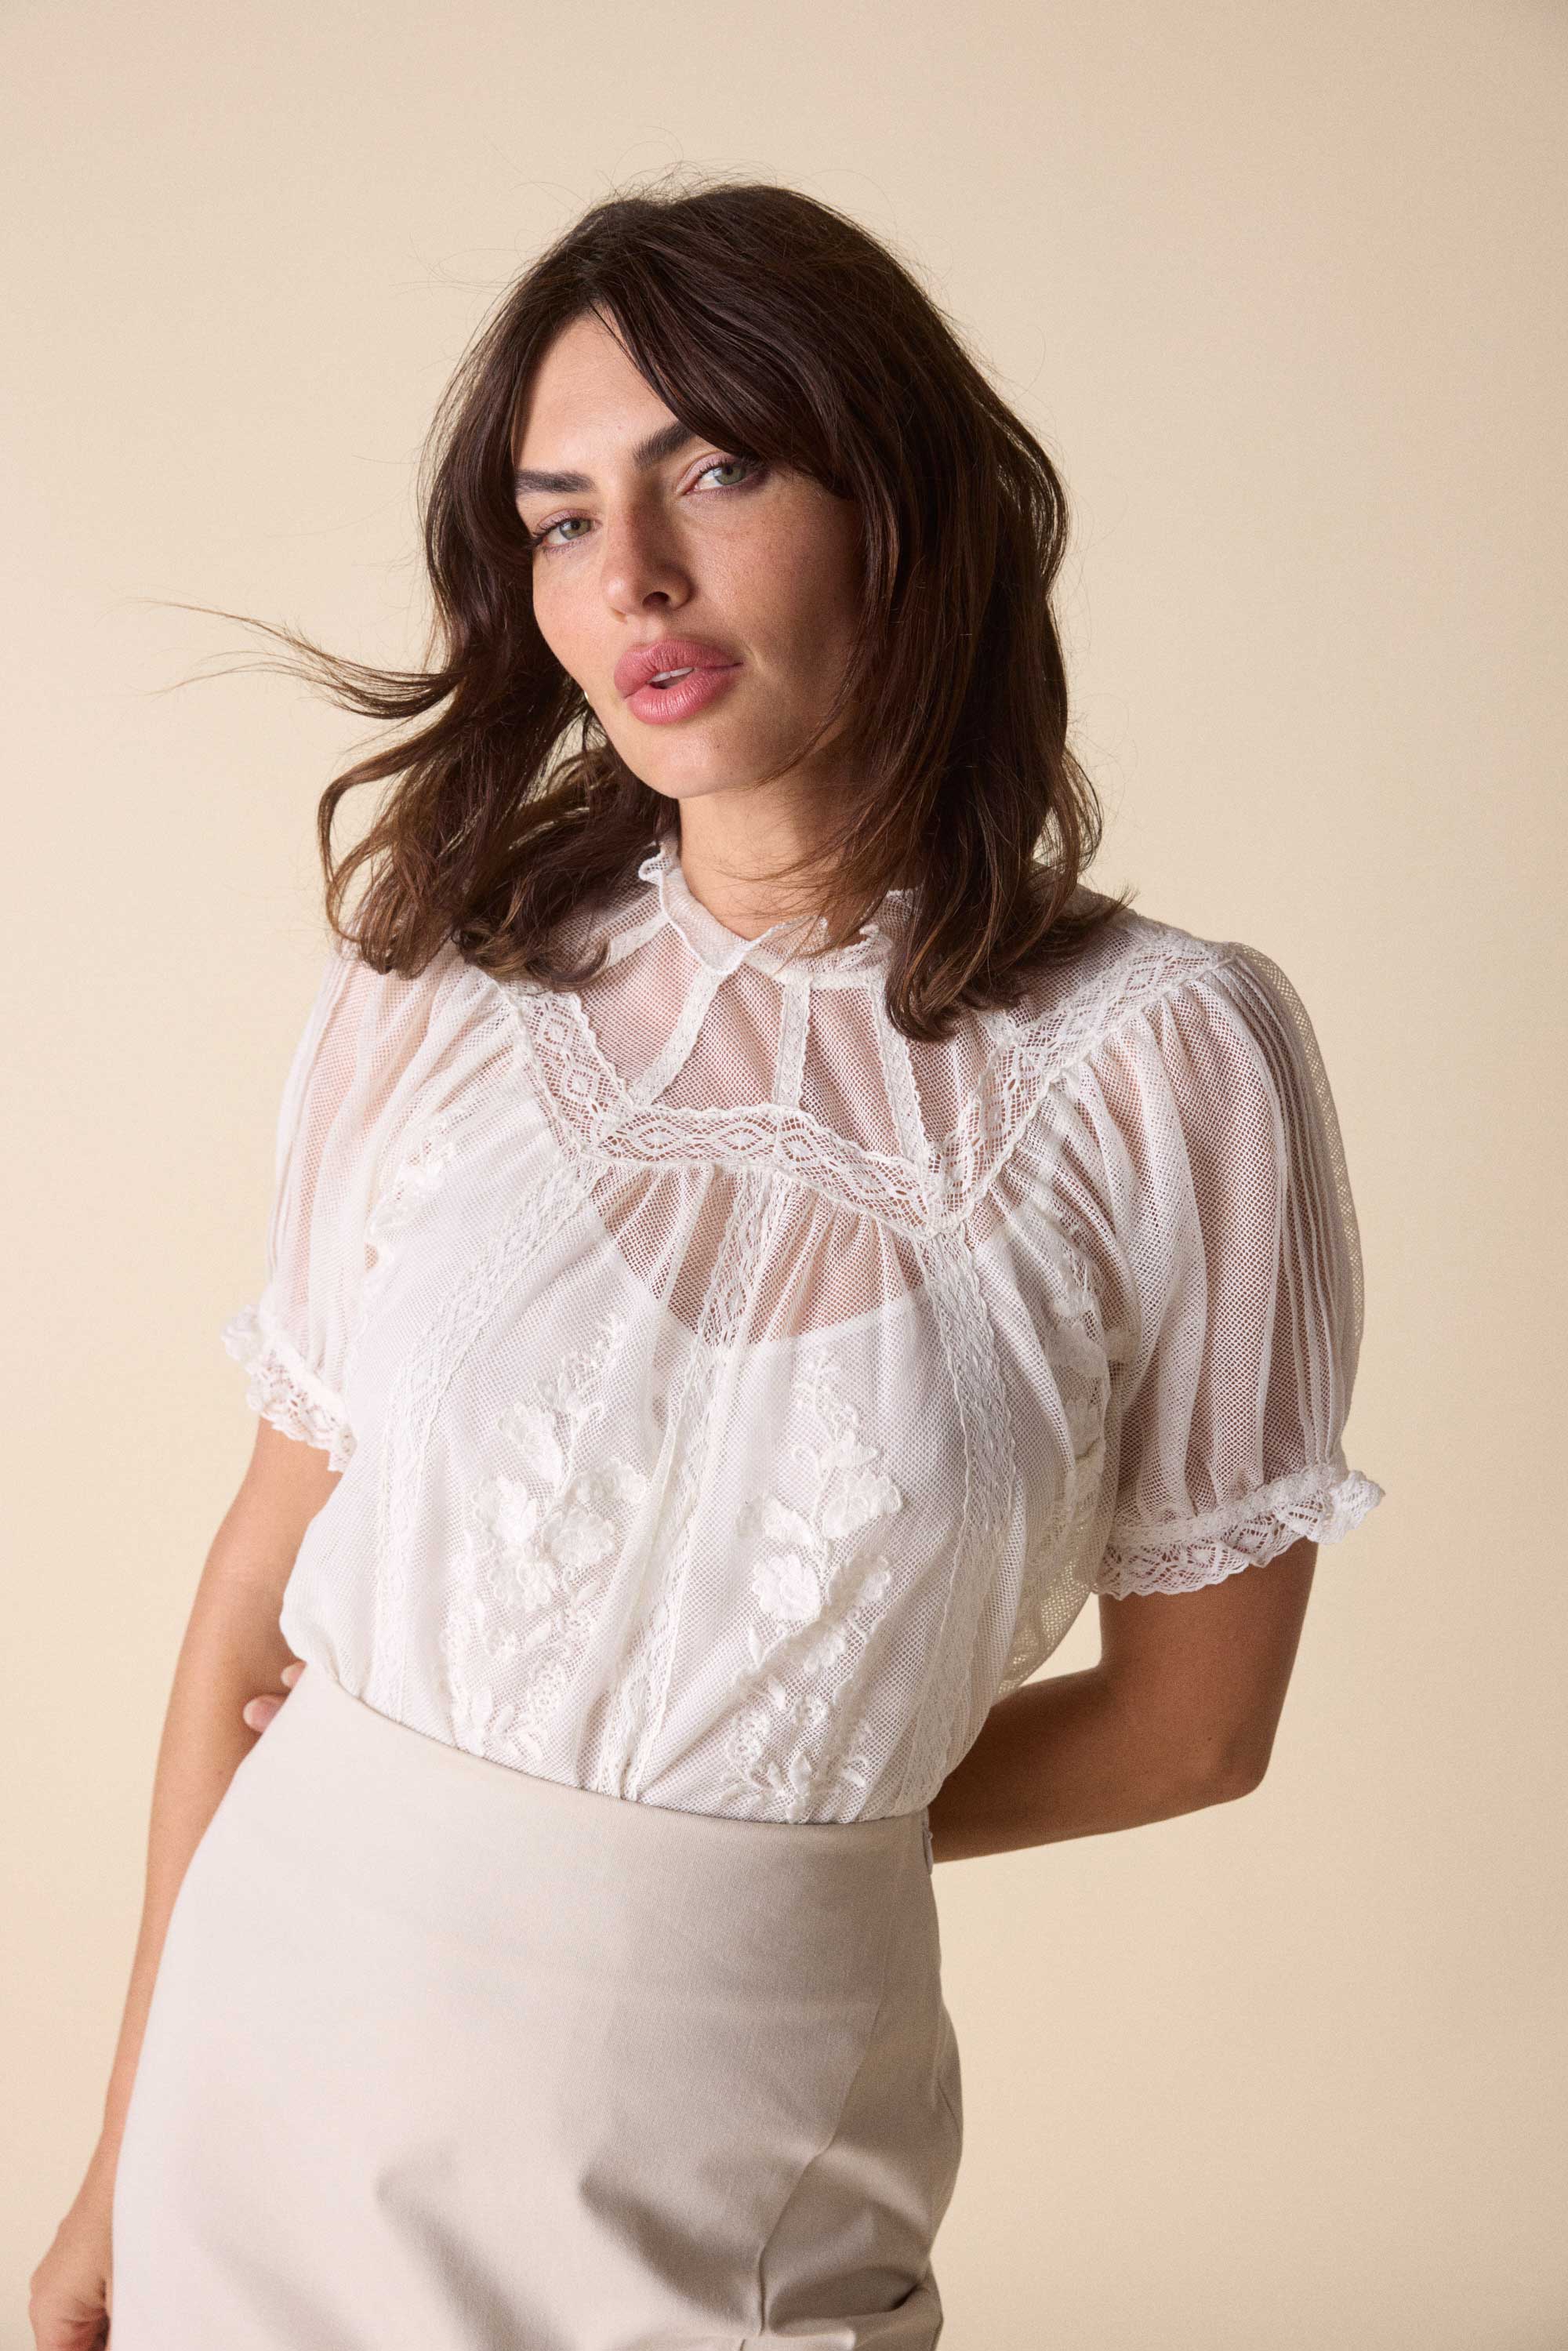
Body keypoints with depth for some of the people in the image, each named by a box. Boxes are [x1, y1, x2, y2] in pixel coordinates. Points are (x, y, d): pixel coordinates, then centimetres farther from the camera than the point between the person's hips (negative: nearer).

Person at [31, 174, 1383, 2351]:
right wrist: (127, 2155, 2)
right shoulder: (434, 989, -4)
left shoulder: (1168, 1058, -10)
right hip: (287, 2050, 2)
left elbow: (1192, 1716, -2)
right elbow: (268, 1573, -1)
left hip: (734, 2159, -1)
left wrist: (754, 1820, -1)